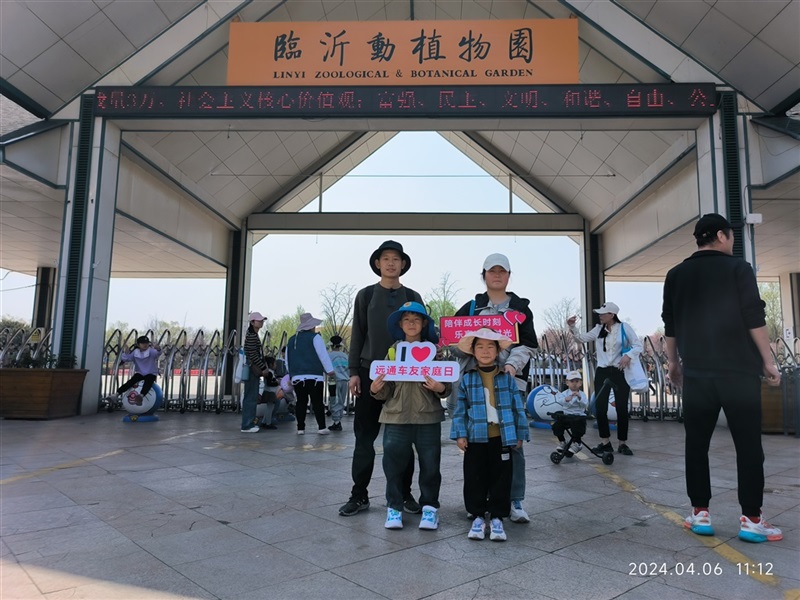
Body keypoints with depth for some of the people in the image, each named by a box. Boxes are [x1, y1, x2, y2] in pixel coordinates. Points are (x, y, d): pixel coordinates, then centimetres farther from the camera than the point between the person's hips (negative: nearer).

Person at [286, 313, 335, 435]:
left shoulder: (291, 340, 17)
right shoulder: (315, 337, -2)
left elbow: (287, 359, 21)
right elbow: (323, 355, -7)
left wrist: (292, 373, 29)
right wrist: (329, 370, -2)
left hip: (297, 376, 5)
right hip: (314, 375, -5)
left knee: (301, 402, 8)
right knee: (317, 402, -2)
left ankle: (300, 428, 6)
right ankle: (322, 427, -2)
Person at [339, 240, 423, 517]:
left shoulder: (413, 298, 8)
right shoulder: (366, 295, 6)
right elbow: (357, 335, 4)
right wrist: (354, 372, -3)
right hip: (370, 373, 0)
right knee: (365, 435, 3)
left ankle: (404, 493, 18)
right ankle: (359, 494, 13)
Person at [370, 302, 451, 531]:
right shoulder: (393, 351, 7)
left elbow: (447, 386, 0)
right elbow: (386, 391, 6)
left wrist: (441, 388, -21)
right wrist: (376, 390, -14)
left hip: (428, 417, -1)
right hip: (396, 417, 1)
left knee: (430, 465, 7)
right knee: (394, 464, 4)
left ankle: (429, 507, 24)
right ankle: (394, 507, 20)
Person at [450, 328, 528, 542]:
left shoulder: (507, 378, 3)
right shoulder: (467, 379, 2)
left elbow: (518, 408, 6)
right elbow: (460, 410, 2)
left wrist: (520, 434, 5)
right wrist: (460, 434, -4)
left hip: (502, 438, 0)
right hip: (476, 438, 0)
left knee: (501, 478, 6)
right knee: (475, 479, 6)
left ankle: (497, 518, 20)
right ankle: (478, 516, 21)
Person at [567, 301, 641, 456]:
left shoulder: (624, 328, -3)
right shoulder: (599, 329, 8)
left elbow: (638, 345, -6)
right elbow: (582, 338, 7)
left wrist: (628, 355, -23)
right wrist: (573, 327, -8)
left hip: (620, 372, -3)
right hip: (602, 372, 4)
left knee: (621, 408, 3)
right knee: (600, 407, 2)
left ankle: (623, 443, 15)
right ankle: (605, 442, 14)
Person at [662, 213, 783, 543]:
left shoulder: (676, 275, 9)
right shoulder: (738, 268, 0)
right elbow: (754, 319, -4)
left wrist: (674, 363, 19)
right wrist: (768, 361, 3)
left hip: (696, 372, 3)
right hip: (739, 370, -2)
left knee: (696, 444, 8)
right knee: (748, 445, 4)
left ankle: (700, 514, 10)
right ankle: (751, 520, 7)